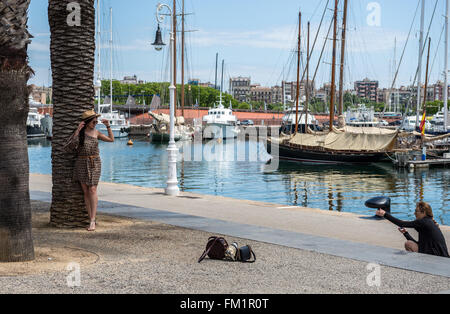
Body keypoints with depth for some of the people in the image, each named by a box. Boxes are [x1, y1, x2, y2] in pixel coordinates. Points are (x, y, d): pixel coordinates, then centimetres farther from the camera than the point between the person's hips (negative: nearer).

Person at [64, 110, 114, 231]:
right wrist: (78, 130, -23)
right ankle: (91, 219, 7)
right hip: (81, 163, 0)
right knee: (85, 191, 1)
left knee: (92, 190, -11)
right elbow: (70, 145, -17)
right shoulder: (79, 133, -1)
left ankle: (93, 220, -14)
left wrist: (108, 126, 4)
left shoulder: (96, 133, 6)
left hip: (94, 163, 0)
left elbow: (111, 139, 14)